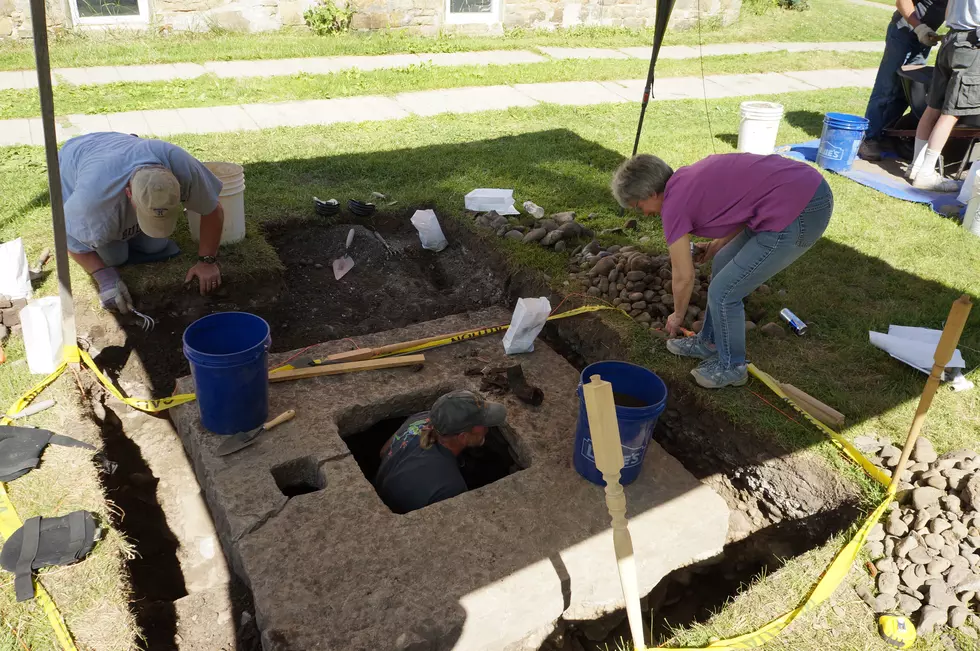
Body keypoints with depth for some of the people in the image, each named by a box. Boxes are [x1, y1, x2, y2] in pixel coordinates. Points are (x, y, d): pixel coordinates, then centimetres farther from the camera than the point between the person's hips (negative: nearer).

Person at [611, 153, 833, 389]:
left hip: (799, 213, -10)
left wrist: (677, 315, 18)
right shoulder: (690, 179, 16)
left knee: (724, 292, 2)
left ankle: (732, 366, 22)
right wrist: (715, 246, 22)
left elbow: (684, 276, 1)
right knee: (723, 264, 22)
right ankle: (709, 342, 37)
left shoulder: (673, 204, -7)